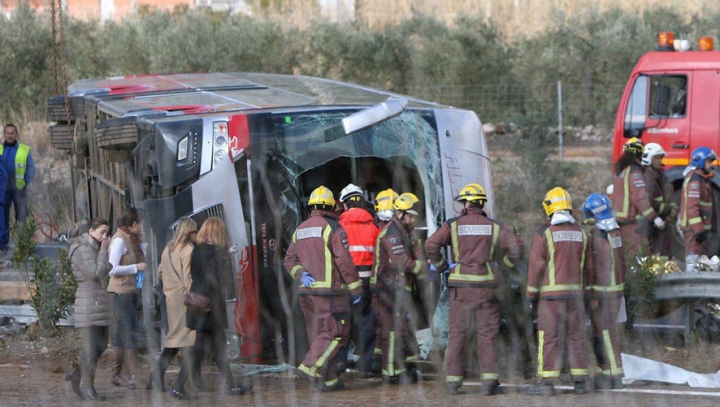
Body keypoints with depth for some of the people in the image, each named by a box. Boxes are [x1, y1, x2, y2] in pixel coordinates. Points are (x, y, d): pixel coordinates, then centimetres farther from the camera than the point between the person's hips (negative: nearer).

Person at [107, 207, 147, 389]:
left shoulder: (131, 239, 14)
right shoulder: (119, 240, -14)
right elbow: (113, 269, -20)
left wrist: (141, 242, 12)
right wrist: (136, 267, -15)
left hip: (131, 291, 9)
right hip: (121, 291, -9)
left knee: (122, 333, 11)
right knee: (131, 333, -11)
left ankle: (116, 374, 16)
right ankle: (134, 375, -12)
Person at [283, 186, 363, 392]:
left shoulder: (300, 230, 14)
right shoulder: (333, 228, -9)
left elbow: (290, 259, 12)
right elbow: (344, 261, -12)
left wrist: (301, 274, -2)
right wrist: (356, 288, -6)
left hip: (306, 290, 7)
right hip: (330, 290, -7)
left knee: (319, 335, 11)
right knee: (336, 334, -5)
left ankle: (329, 380, 12)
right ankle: (311, 367, -20)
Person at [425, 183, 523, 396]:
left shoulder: (453, 225, 0)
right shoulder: (493, 227, 5)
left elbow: (431, 245, -12)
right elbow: (515, 245, -4)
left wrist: (441, 266, 2)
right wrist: (507, 263, 13)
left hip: (460, 284, -1)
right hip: (485, 285, 1)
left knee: (457, 334, 6)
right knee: (487, 334, 2)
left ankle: (453, 380, 4)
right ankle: (489, 380, -5)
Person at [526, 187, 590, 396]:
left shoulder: (544, 234, -8)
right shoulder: (580, 233, 8)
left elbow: (536, 266, -9)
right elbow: (586, 267, 10)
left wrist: (531, 295, -2)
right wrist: (583, 291, 17)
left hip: (551, 293, -5)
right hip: (574, 292, 5)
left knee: (549, 337, -3)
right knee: (576, 335, 8)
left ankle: (546, 381, -5)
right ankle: (580, 381, 7)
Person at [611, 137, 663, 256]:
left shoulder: (620, 170, 14)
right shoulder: (634, 171, -14)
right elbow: (640, 197, -21)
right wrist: (654, 217, -21)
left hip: (621, 219, 9)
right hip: (634, 220, -9)